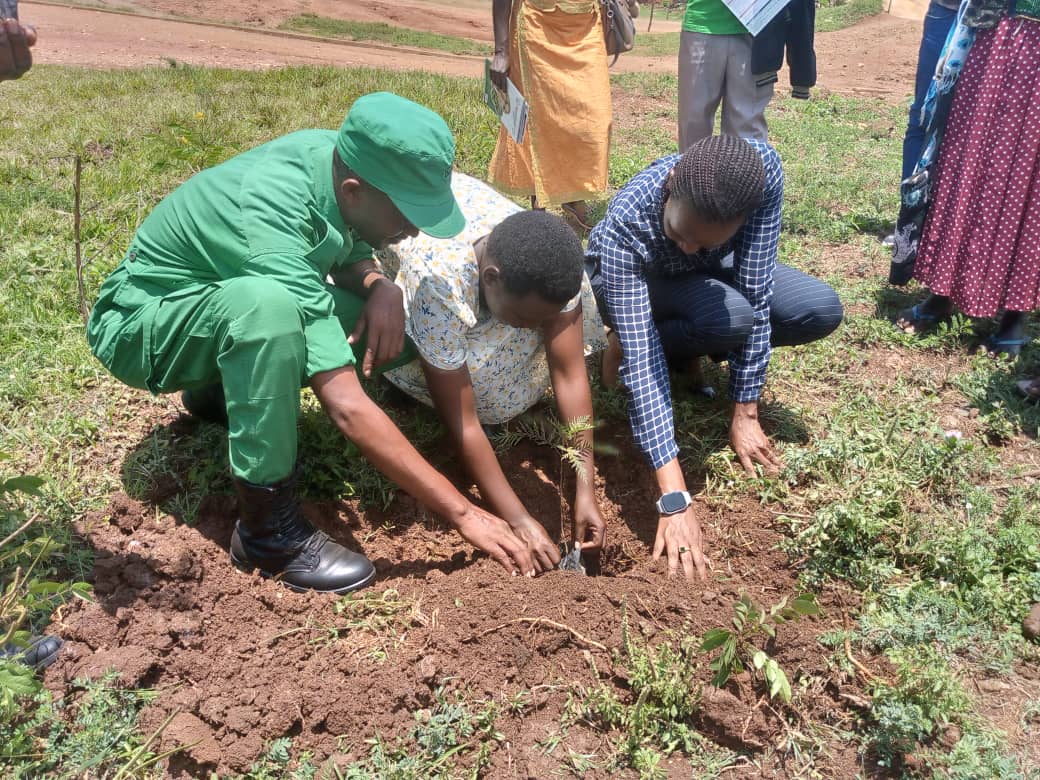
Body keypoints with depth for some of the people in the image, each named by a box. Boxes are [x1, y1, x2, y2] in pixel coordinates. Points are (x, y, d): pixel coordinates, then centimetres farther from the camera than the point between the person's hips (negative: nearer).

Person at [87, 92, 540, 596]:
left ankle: (221, 389, 13)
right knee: (268, 303, -40)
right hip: (138, 322, -7)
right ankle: (267, 530, -25)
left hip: (227, 308, 8)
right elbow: (348, 408, -40)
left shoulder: (335, 153, -16)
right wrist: (462, 512, -36)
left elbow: (351, 259, 4)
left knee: (393, 334, -8)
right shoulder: (275, 228, -38)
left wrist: (382, 287, -21)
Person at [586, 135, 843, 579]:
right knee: (732, 316, -34)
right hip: (631, 282, -4)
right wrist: (674, 498, -50)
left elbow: (757, 293, -29)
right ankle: (622, 346, -4)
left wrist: (745, 415, -27)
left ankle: (690, 345, 3)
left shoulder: (762, 169, -35)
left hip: (709, 275, 4)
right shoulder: (623, 227, -42)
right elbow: (642, 360, -46)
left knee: (822, 311, -17)